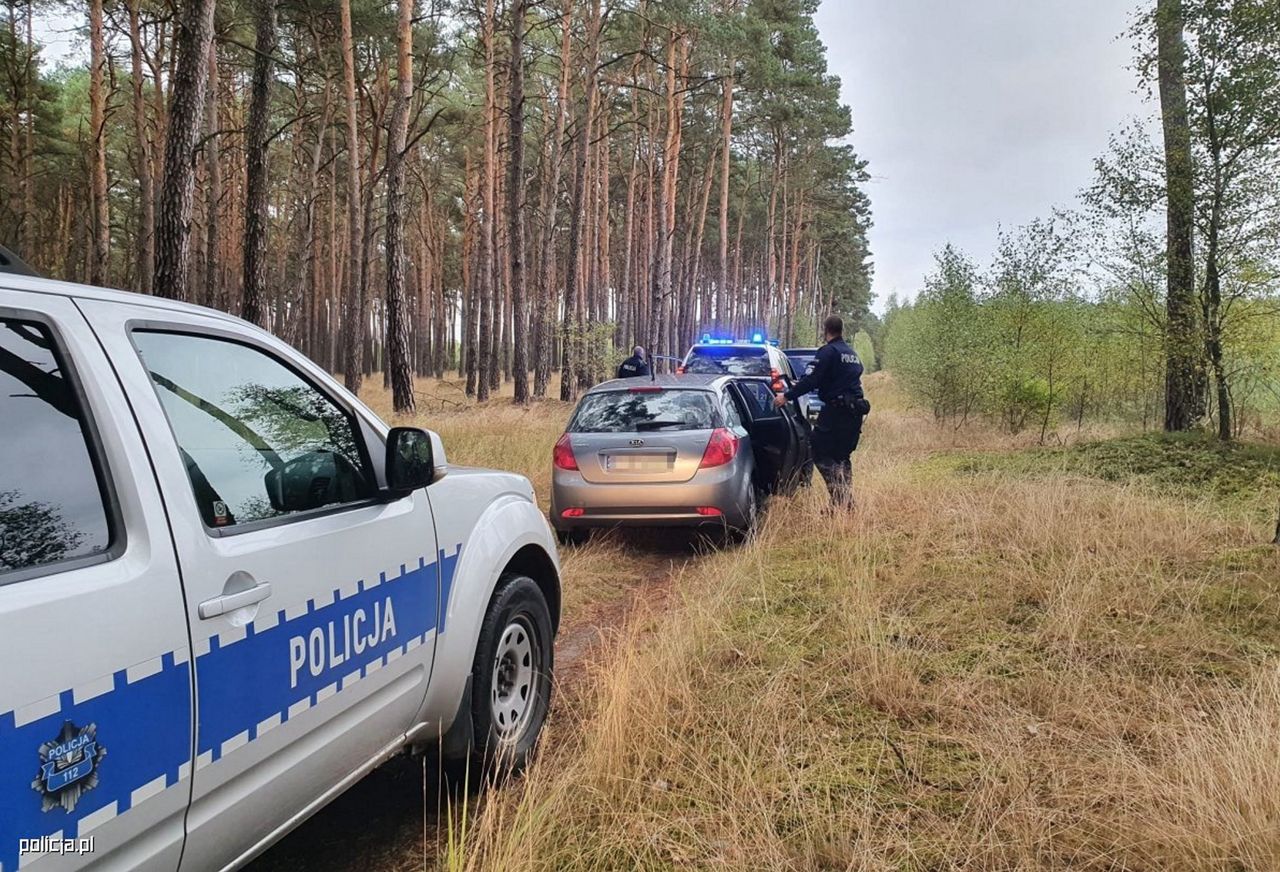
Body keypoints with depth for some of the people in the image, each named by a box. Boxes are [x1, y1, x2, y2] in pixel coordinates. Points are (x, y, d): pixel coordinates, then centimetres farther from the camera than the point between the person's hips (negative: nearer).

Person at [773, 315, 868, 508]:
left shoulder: (828, 351, -9)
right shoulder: (852, 354, 18)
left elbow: (813, 379, -16)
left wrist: (787, 396, -12)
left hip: (836, 410, -8)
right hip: (855, 410, 9)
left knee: (821, 454, -4)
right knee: (843, 455, 17)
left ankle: (839, 499, -12)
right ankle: (848, 501, 15)